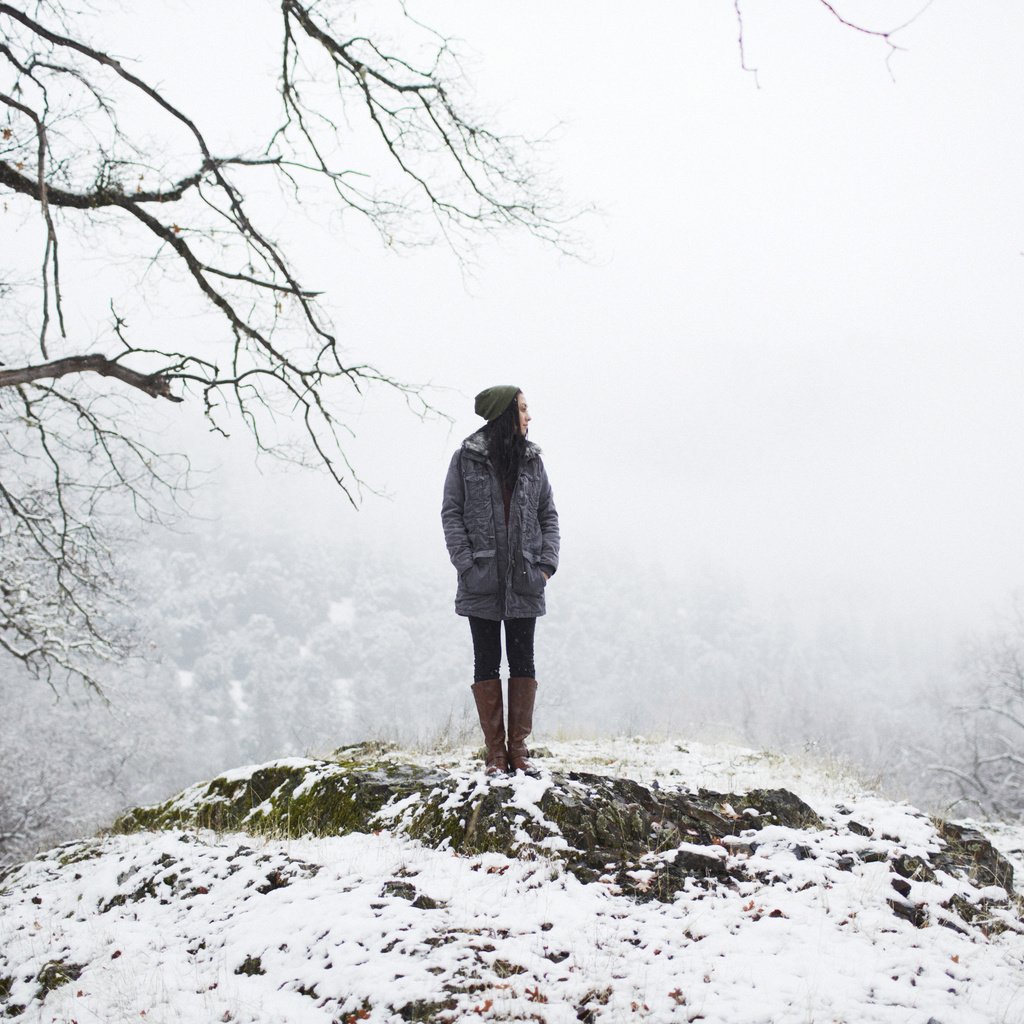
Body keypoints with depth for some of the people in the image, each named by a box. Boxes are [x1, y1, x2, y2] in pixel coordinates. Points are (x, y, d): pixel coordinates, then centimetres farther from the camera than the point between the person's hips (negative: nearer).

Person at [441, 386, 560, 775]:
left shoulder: (532, 459, 8)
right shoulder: (467, 458, -1)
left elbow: (549, 514, 11)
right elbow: (451, 512, -1)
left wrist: (547, 564, -1)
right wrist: (465, 563, -11)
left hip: (524, 582, 3)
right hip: (482, 581, -3)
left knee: (523, 662, 5)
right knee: (487, 663, 3)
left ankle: (518, 748, 12)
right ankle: (495, 751, 9)